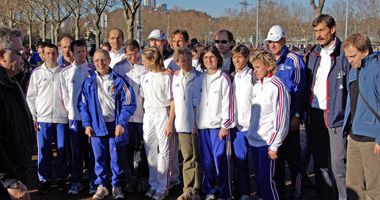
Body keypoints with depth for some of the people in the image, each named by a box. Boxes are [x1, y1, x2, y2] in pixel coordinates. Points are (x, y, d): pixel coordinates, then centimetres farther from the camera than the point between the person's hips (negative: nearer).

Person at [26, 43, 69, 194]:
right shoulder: (37, 72, 6)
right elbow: (31, 96, 8)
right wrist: (33, 116, 3)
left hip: (62, 117, 0)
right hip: (43, 117, 0)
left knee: (62, 149, 5)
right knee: (43, 150, 2)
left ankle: (61, 178, 18)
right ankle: (44, 179, 13)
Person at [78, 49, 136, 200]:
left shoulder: (119, 81, -3)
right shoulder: (89, 82, 4)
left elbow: (129, 103, -5)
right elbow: (83, 104, 7)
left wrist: (121, 123, -12)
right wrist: (87, 124, -2)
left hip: (115, 126, -2)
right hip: (97, 126, 2)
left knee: (117, 158, 6)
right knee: (99, 158, 9)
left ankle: (117, 186, 20)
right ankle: (101, 186, 23)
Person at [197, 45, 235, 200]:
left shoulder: (223, 78, -3)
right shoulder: (200, 78, 13)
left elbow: (227, 102, -7)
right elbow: (197, 101, 15)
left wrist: (225, 125, -10)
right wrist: (196, 123, 9)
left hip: (218, 125, -5)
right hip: (203, 126, 5)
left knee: (220, 160, -5)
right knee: (206, 161, 7)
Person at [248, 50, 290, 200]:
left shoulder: (277, 87, -12)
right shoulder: (256, 86, 10)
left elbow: (281, 119, -14)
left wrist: (274, 146, -14)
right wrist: (250, 134, 13)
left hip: (267, 142, -7)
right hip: (253, 140, 7)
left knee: (266, 180, -5)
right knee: (259, 178, 13)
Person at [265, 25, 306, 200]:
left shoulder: (294, 60, -7)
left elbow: (300, 89, -9)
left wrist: (297, 115, -14)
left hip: (289, 116, -5)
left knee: (292, 154, 3)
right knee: (276, 154, 12)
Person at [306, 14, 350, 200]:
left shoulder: (344, 54, -8)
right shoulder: (314, 54, 11)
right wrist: (307, 112, 10)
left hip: (336, 115, -6)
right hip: (315, 114, 6)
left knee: (337, 163, -6)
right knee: (319, 161, 14)